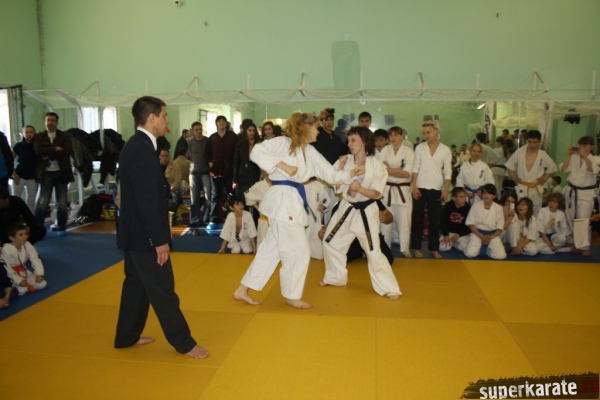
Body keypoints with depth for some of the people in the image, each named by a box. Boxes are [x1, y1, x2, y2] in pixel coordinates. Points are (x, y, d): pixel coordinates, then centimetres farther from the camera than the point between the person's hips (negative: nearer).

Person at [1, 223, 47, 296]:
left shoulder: (28, 245, -12)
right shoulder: (6, 249, -27)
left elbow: (35, 260, -12)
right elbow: (7, 268, -22)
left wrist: (39, 274, -25)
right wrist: (18, 280, -24)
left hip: (23, 272, 5)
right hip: (11, 274, -5)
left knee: (42, 284, -7)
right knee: (22, 290, -26)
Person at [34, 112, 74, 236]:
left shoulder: (65, 136, 6)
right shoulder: (39, 137, 8)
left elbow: (68, 151, -11)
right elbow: (38, 151, -10)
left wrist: (49, 155, -12)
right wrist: (55, 149, -14)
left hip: (61, 172, 0)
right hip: (46, 173, 0)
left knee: (62, 203, 6)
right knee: (42, 203, -3)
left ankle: (62, 228, 18)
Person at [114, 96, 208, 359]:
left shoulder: (135, 145, 11)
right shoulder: (142, 149, -21)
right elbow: (147, 201, -24)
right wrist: (159, 240, -21)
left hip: (135, 232, 10)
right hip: (145, 235, -10)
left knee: (137, 284, 19)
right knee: (162, 290, 0)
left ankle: (126, 336, 33)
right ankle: (184, 343, 11)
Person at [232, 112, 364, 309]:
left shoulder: (311, 153, 15)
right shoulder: (283, 143, -7)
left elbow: (331, 174, 17)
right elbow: (256, 152, -16)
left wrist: (352, 173, 4)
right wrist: (282, 165, -20)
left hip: (294, 201, 9)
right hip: (282, 200, -9)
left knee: (271, 249, 14)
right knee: (299, 251, 0)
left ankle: (243, 290, 24)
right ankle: (292, 295, 20)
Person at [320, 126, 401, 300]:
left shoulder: (376, 165, -13)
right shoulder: (345, 161, -4)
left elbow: (376, 194, -15)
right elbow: (337, 187, -5)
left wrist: (360, 189, -33)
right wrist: (341, 167, -15)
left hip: (366, 212, -5)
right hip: (346, 209, 5)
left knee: (373, 252, -8)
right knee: (331, 243, 12)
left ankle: (389, 288, 7)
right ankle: (335, 277, 33)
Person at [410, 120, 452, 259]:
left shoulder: (445, 150, 1)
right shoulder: (420, 148, 2)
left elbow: (448, 172, 2)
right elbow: (415, 168, 1)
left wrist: (446, 191, -2)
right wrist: (414, 186, -7)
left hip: (436, 189, 0)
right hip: (420, 188, 0)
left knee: (434, 220, 8)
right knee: (418, 218, 4)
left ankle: (434, 248, 19)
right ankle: (417, 248, 14)